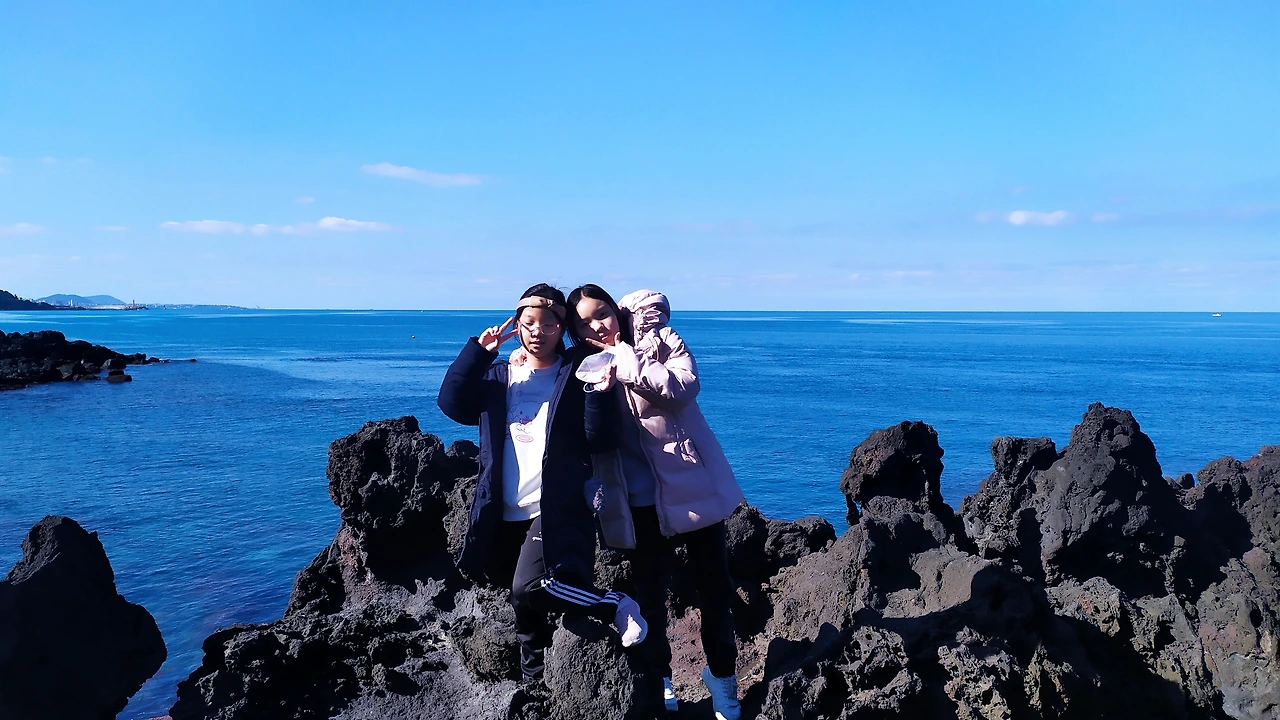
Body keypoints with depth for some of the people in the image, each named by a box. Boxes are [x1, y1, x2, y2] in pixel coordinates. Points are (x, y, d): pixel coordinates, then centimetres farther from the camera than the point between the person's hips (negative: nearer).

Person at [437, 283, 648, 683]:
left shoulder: (577, 375, 0)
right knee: (521, 601, 14)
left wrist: (600, 394, -24)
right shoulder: (498, 376, 14)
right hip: (505, 515, 5)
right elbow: (452, 404, -1)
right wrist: (478, 350, -7)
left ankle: (617, 607, -4)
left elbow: (602, 441, -7)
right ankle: (533, 682, 35)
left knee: (529, 590, -25)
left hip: (558, 511, -5)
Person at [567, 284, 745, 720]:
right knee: (650, 591, 8)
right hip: (644, 498, 2)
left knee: (714, 585, 7)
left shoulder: (661, 339, -3)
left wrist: (626, 360, -18)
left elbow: (683, 386, -20)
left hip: (694, 484, -2)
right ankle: (659, 677, 27)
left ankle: (722, 675, 26)